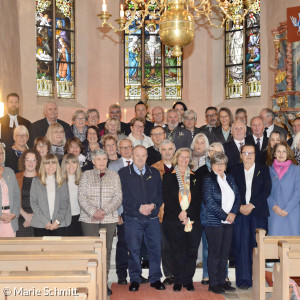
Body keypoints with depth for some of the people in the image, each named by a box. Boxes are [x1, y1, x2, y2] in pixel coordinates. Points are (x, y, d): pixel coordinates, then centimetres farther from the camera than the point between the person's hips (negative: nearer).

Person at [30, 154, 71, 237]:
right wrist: (45, 221, -8)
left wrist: (58, 220, -7)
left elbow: (65, 203, 7)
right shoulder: (36, 181, 7)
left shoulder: (62, 182, 12)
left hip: (59, 224, 1)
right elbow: (33, 203, 2)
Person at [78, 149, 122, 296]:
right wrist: (93, 212, -13)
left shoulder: (114, 175, 10)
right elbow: (81, 197, 0)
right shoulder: (86, 175, 8)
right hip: (89, 218, -1)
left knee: (106, 250, 2)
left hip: (109, 219, 1)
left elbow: (118, 197, 2)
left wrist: (104, 210, -11)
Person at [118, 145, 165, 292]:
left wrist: (153, 205, -8)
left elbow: (160, 193, 11)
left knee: (155, 247, 2)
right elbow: (123, 196, -4)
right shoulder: (123, 173, 3)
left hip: (152, 217, 2)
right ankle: (134, 279, 13)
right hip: (133, 218, -2)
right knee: (134, 249, 1)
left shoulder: (154, 173, 13)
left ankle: (155, 278, 15)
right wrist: (139, 207, -13)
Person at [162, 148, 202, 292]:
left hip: (193, 220, 2)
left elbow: (198, 200, 6)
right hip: (173, 220, -2)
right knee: (177, 252, -1)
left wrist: (187, 214, -8)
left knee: (191, 252, 2)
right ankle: (178, 281, 10)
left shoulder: (195, 177, 13)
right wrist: (179, 213, -12)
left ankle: (188, 280, 13)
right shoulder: (168, 177, 7)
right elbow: (167, 198, -1)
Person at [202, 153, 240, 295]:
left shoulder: (230, 178, 13)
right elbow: (209, 203, -13)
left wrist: (233, 213, -6)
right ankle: (213, 283, 8)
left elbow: (237, 197, 11)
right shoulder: (208, 179, -6)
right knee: (214, 253, -1)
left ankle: (222, 281, 18)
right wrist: (225, 216, -12)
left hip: (228, 222, 6)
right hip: (213, 222, -6)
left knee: (225, 253, 9)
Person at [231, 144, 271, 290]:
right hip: (240, 213, 1)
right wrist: (240, 207, -9)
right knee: (241, 246, -3)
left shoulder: (263, 170, 9)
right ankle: (244, 280, 2)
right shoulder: (235, 171, 12)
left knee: (258, 245, -2)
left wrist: (252, 205, -10)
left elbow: (267, 190, -1)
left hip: (258, 213, 0)